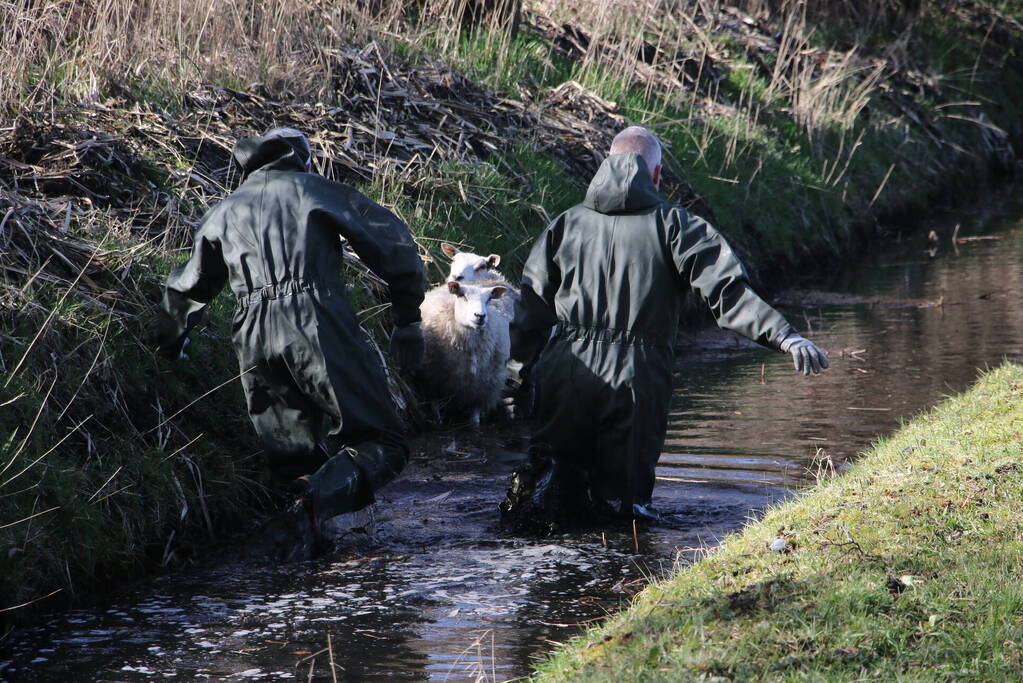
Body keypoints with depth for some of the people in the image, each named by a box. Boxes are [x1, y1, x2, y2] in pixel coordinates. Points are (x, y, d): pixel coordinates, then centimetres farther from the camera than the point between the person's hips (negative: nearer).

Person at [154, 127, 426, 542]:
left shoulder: (224, 212, 26)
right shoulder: (314, 189, 14)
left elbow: (186, 289, 36)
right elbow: (392, 242, 6)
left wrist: (167, 345, 51)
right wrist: (407, 320, 12)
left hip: (254, 344, 4)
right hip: (319, 329, -4)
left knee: (294, 459, 11)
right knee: (381, 443, -3)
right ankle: (325, 492, -31)